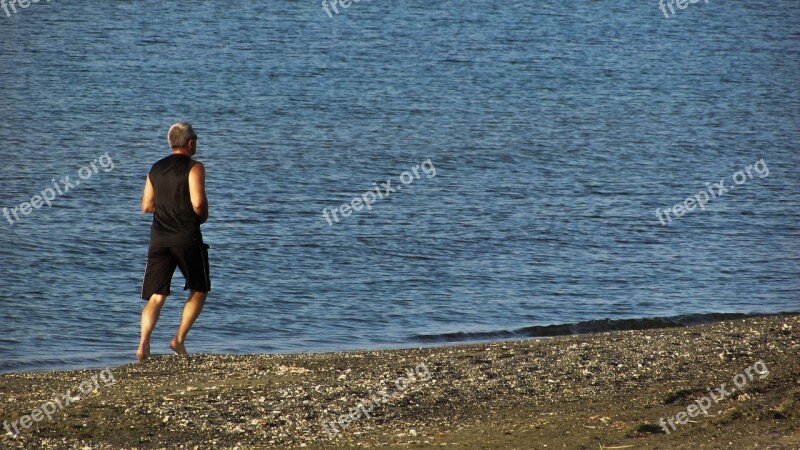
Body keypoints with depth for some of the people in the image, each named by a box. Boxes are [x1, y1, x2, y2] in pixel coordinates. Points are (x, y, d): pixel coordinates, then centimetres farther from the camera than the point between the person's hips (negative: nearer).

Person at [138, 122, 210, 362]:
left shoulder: (156, 169, 12)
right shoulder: (194, 168, -6)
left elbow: (146, 206, 14)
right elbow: (198, 202, -17)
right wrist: (202, 216, 3)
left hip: (159, 240, 4)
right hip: (187, 238, -4)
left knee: (156, 297, 3)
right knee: (199, 291, 13)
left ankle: (144, 343, -16)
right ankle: (179, 338, 1)